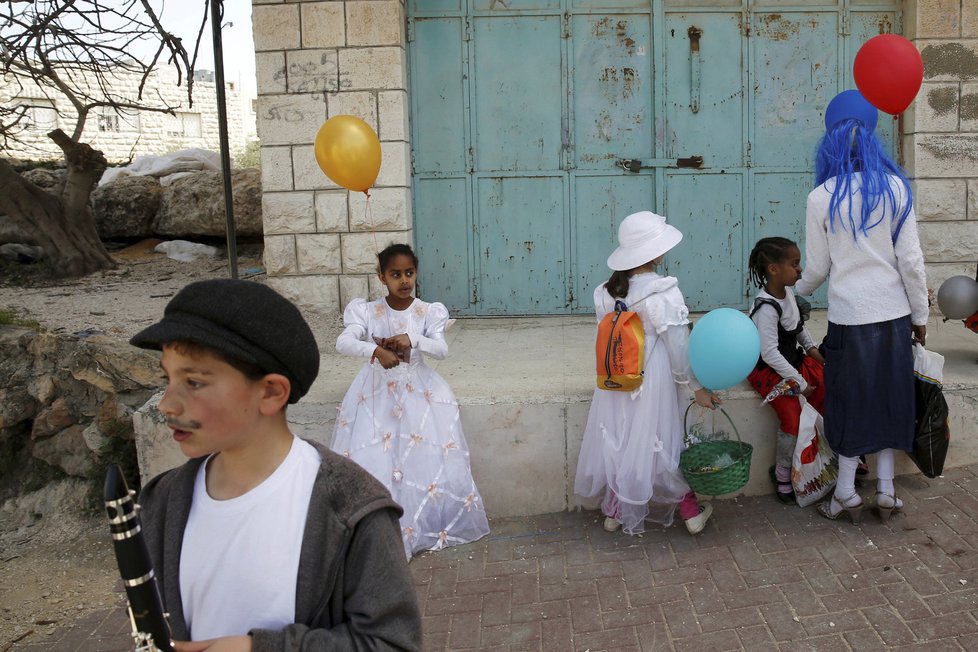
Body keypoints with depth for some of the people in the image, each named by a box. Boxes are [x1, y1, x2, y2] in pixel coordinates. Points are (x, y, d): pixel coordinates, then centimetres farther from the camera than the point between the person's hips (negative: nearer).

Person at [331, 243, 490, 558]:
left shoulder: (427, 312, -3)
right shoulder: (368, 311, -6)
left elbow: (442, 349, -14)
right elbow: (343, 342, -20)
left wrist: (412, 339, -31)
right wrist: (377, 350, -37)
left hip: (419, 392, 1)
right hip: (377, 393, -1)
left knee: (428, 459, -2)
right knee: (372, 462, -5)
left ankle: (429, 527, 18)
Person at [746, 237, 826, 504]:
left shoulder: (787, 292, 3)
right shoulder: (766, 308, -24)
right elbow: (769, 353, -28)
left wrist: (810, 347, 6)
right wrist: (799, 383, -24)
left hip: (793, 360, 9)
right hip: (767, 370, -9)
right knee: (791, 414, -22)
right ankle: (782, 474, -2)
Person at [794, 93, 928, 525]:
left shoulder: (822, 197, -6)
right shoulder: (895, 188, -2)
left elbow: (817, 267, -1)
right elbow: (911, 260, -2)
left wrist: (797, 291, 20)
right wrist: (920, 316, 7)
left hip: (849, 315, -2)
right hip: (893, 312, 2)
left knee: (851, 400, 9)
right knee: (890, 397, 13)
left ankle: (846, 494, 15)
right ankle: (886, 490, 20)